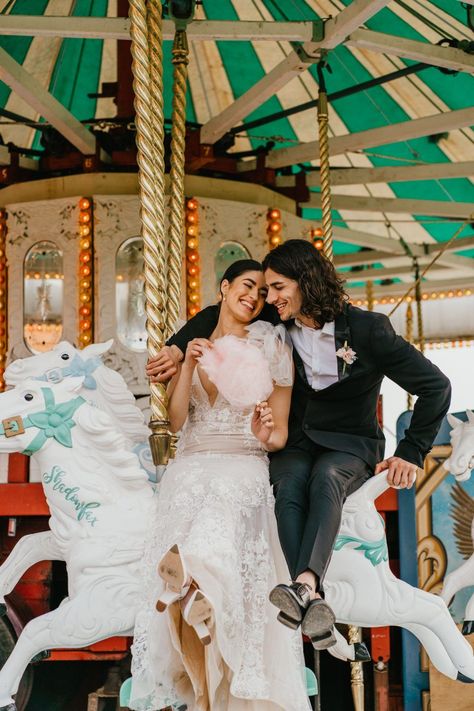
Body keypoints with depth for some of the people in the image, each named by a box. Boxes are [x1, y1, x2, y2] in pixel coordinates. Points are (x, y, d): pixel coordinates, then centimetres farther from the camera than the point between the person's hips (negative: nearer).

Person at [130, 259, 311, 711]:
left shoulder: (271, 347, 14)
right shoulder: (193, 344, 20)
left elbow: (279, 434, 13)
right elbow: (176, 420, 9)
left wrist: (266, 434, -10)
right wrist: (189, 364, -1)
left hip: (244, 466, -2)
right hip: (191, 467, 2)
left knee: (210, 552, -31)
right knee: (177, 566, -25)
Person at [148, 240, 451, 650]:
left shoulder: (367, 329, -12)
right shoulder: (279, 326, 0)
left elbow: (435, 386, -9)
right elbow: (218, 315, 13)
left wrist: (412, 452, -12)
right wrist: (178, 347, -5)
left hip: (350, 447, -3)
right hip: (296, 444, 3)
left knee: (325, 479, -38)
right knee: (288, 490, -32)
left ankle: (304, 585, -57)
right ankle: (315, 602, -48)